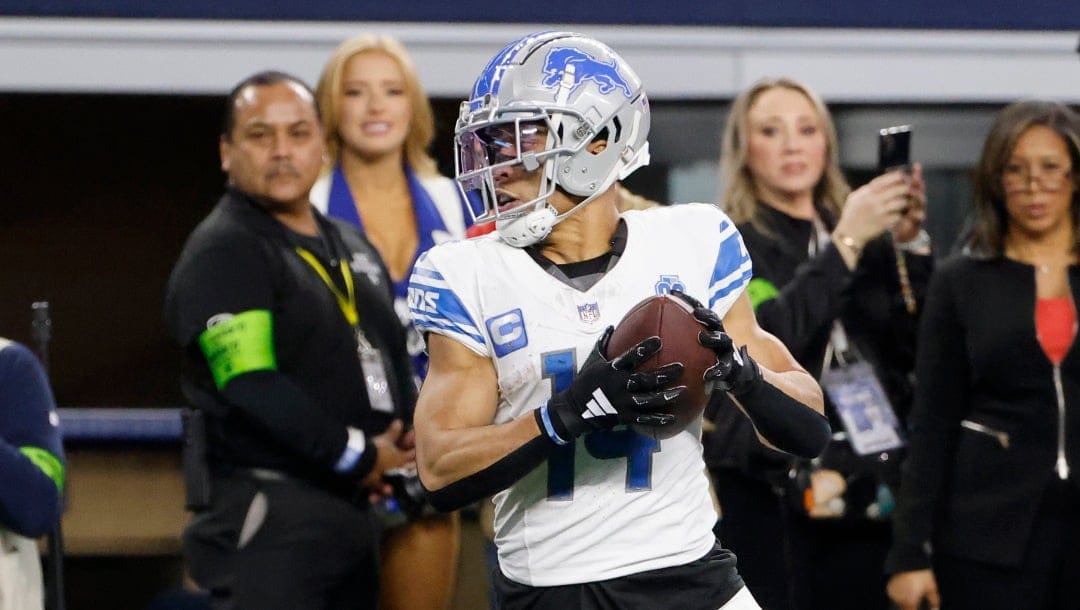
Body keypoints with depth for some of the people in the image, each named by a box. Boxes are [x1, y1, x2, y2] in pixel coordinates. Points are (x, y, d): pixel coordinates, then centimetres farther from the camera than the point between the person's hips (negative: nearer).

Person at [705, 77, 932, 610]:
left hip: (867, 495, 3)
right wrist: (845, 244, -14)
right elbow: (762, 342, -15)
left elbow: (921, 350, 3)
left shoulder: (873, 242, 15)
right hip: (767, 499, -3)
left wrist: (910, 244, -7)